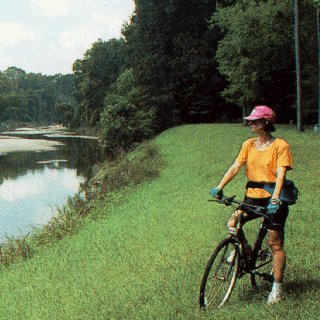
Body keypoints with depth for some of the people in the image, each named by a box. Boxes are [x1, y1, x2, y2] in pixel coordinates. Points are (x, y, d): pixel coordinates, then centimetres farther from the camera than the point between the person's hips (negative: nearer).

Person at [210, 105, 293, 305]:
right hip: (253, 196, 5)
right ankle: (246, 251, 14)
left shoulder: (280, 145, -8)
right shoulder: (249, 144, 7)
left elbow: (280, 174, -17)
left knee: (275, 245, 1)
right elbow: (235, 167, 0)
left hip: (273, 199, -5)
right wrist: (219, 187, -13)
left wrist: (275, 198, -30)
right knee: (233, 223, -15)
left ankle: (278, 287, 13)